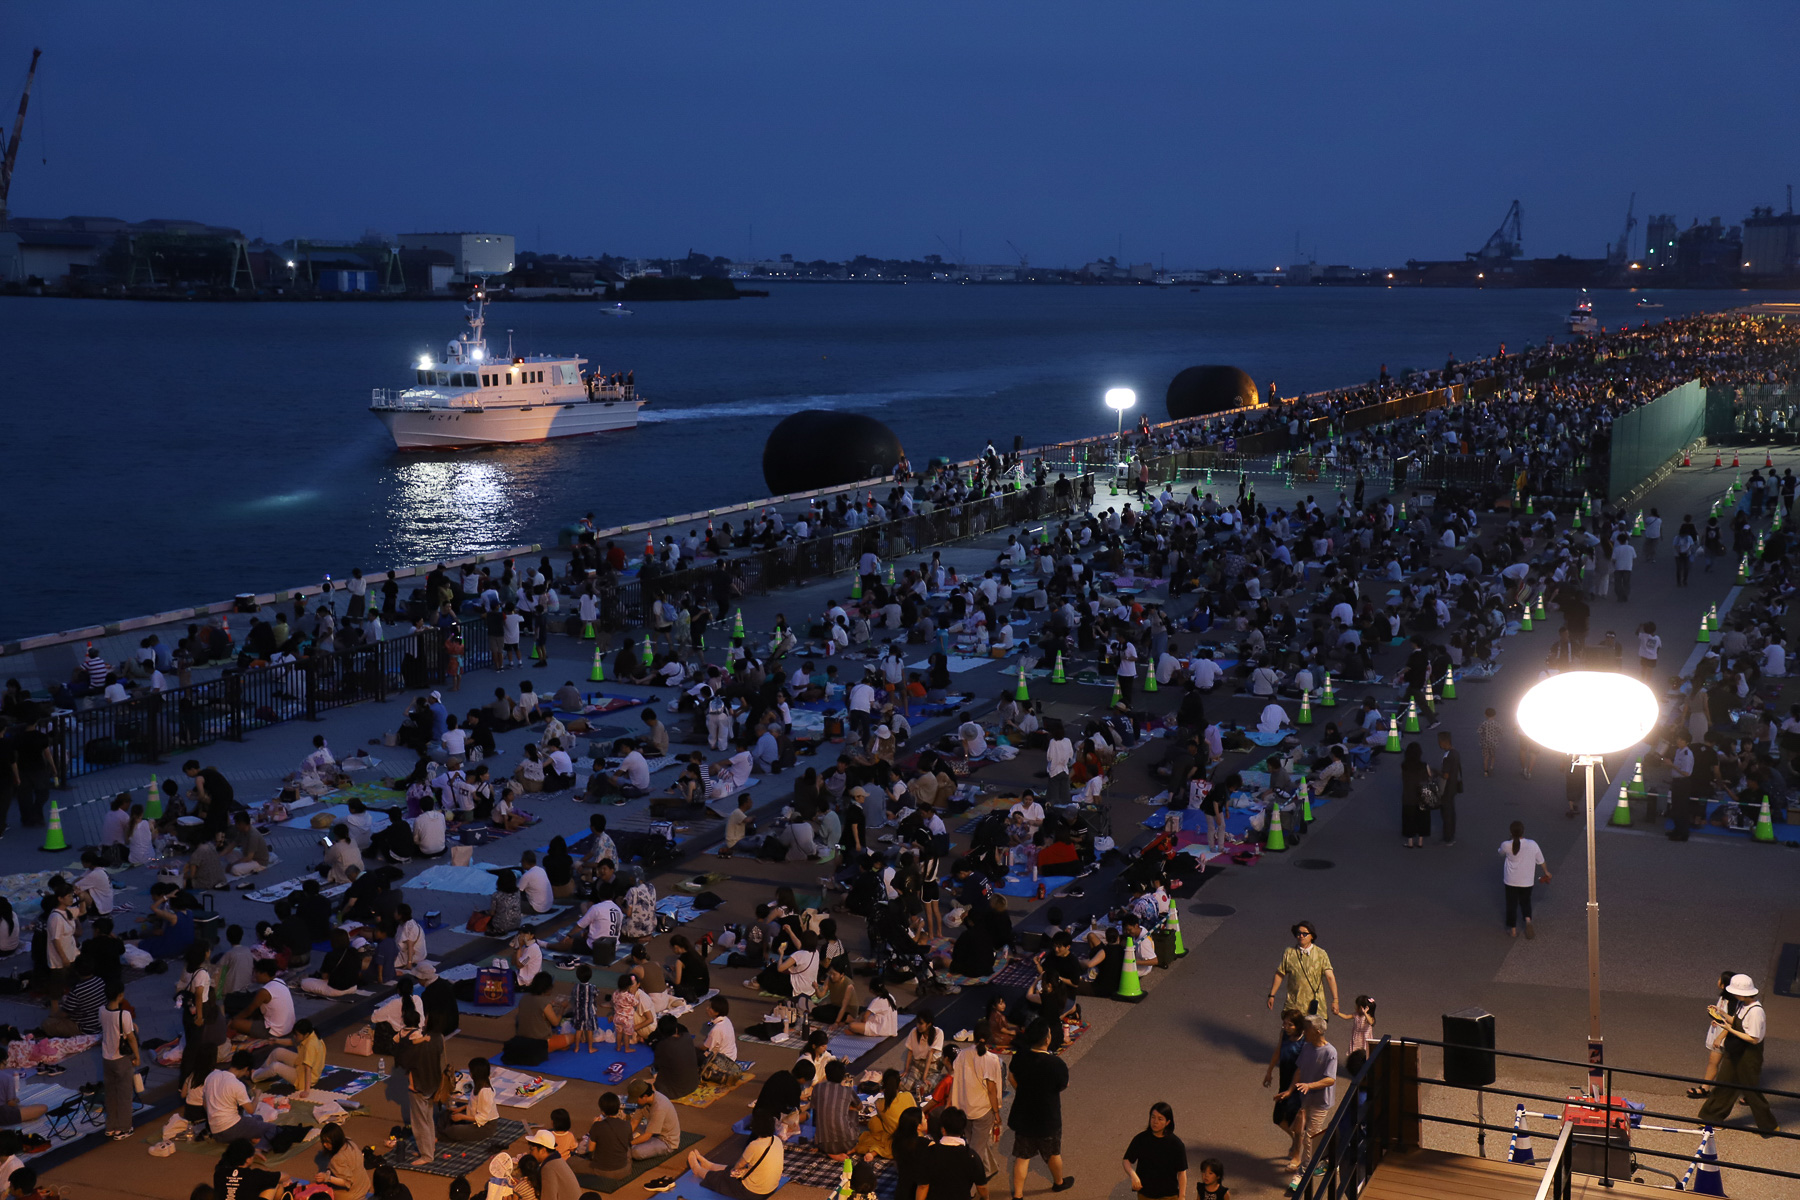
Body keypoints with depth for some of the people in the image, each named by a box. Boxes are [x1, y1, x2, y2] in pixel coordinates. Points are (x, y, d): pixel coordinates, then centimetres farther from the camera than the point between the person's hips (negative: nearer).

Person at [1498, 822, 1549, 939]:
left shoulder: (1506, 845, -14)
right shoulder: (1532, 845, -11)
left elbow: (1501, 853, 11)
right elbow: (1541, 861, 3)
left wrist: (1511, 839, 18)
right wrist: (1546, 872, 21)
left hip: (1510, 881, -1)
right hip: (1526, 881, 1)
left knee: (1512, 904, 13)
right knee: (1525, 902, 20)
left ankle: (1513, 930, 19)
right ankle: (1528, 920, -5)